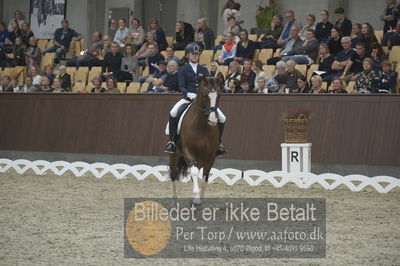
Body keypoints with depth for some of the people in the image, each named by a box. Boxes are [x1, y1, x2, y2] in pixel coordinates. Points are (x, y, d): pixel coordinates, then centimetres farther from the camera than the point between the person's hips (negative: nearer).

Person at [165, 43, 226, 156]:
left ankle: (218, 143, 12)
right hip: (188, 98, -3)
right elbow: (181, 86, -2)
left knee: (222, 118, -7)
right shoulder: (183, 70, 8)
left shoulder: (204, 70, 16)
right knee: (173, 113, -32)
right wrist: (188, 94, -23)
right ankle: (171, 140, -20)